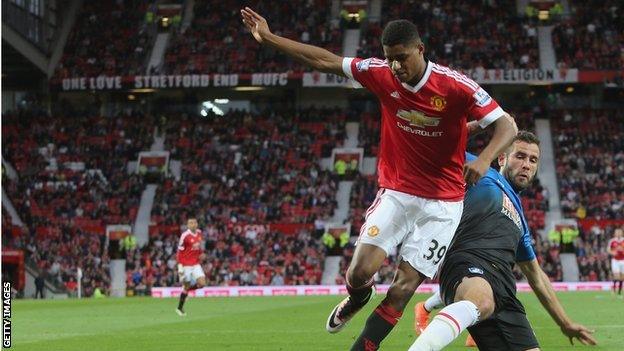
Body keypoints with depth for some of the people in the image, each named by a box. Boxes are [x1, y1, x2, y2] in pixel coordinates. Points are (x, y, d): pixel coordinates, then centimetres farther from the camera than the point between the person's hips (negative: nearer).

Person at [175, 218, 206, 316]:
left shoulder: (199, 233, 4)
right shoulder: (185, 236, -15)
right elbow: (179, 252, -13)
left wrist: (201, 252, 9)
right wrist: (180, 267, -16)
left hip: (196, 264, 5)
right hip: (186, 265, -5)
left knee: (202, 284, -9)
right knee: (187, 285, -1)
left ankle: (186, 290, 21)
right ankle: (179, 308, 16)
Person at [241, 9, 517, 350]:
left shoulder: (456, 86, -17)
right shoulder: (381, 74, -7)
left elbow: (507, 126, -17)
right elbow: (325, 60, 3)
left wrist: (484, 158, -36)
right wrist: (269, 38, 2)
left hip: (442, 205, -2)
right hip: (395, 194, 3)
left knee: (403, 288, -8)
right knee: (360, 271, -12)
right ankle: (357, 298, 26)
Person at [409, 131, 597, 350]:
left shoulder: (519, 219, 39)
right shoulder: (484, 176, 21)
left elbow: (535, 274, 46)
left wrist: (565, 323, 47)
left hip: (503, 287, 7)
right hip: (468, 263, -7)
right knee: (482, 301, -43)